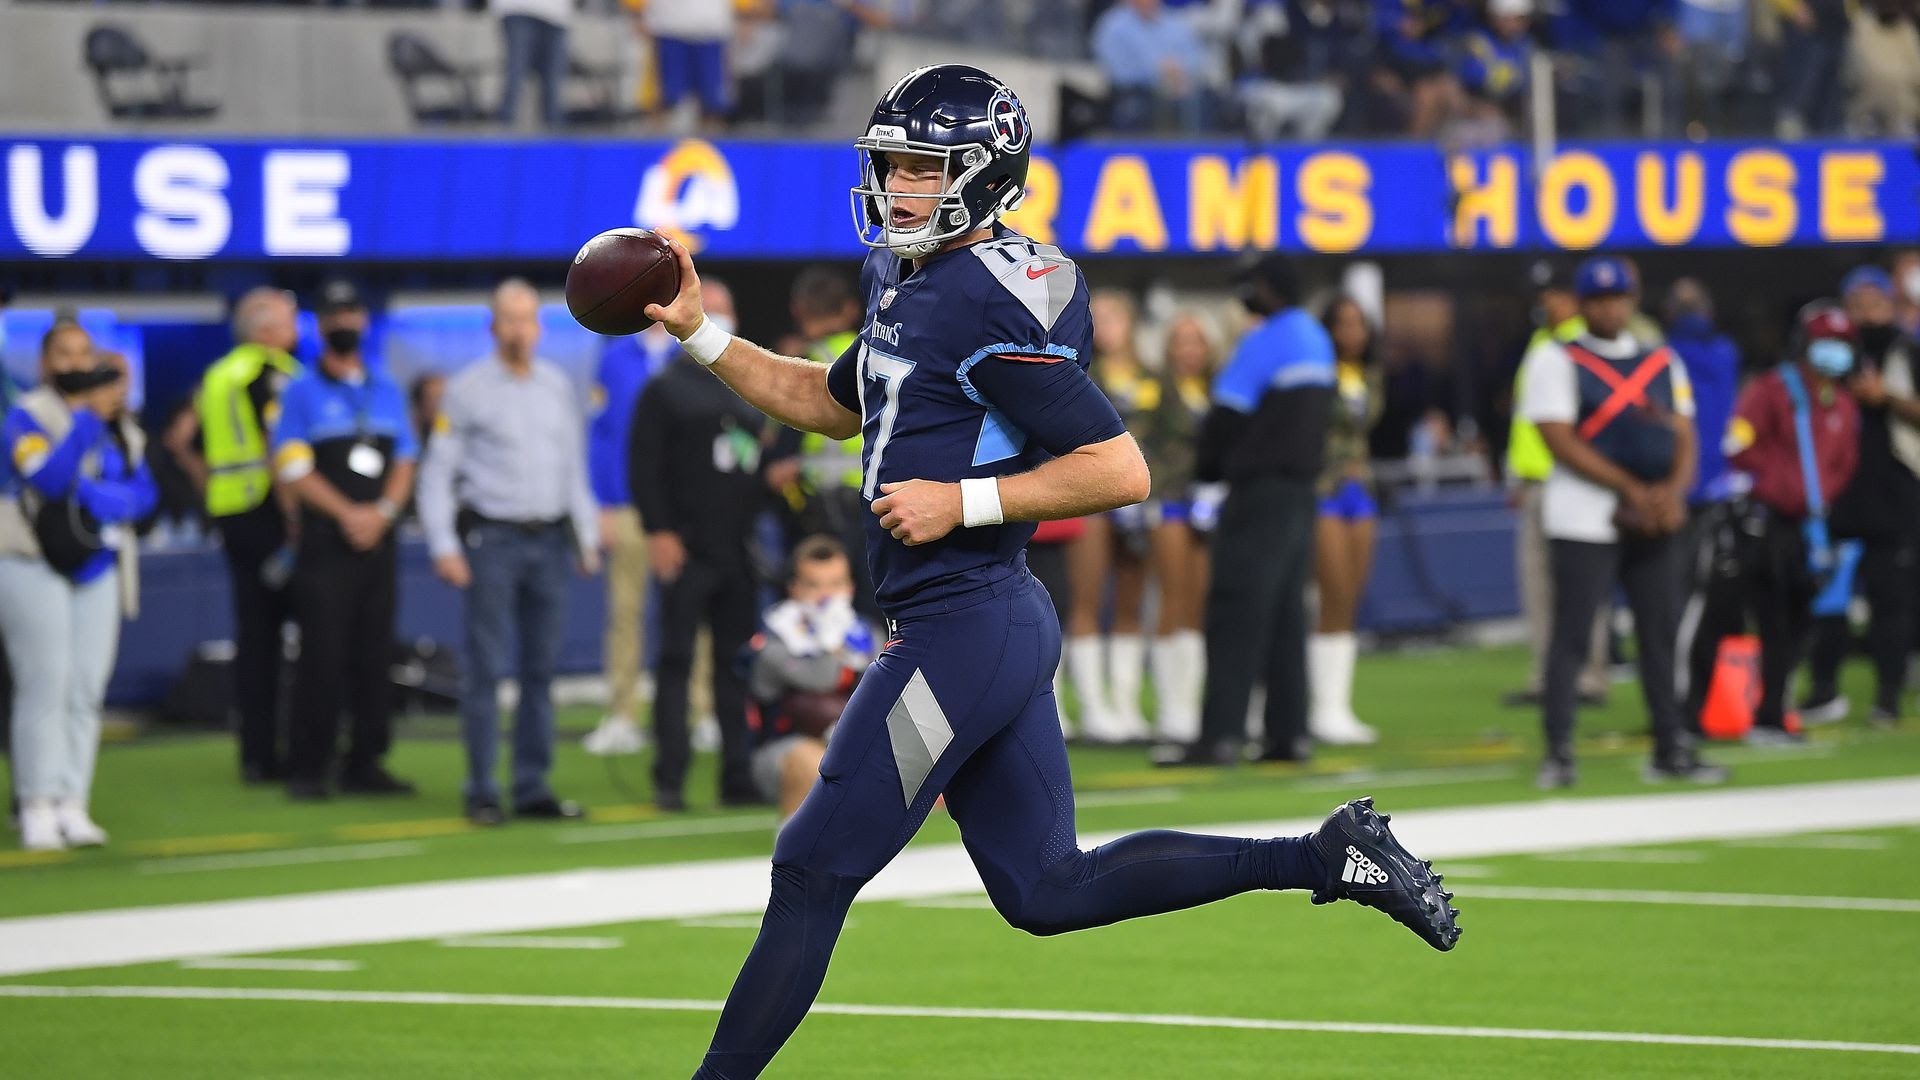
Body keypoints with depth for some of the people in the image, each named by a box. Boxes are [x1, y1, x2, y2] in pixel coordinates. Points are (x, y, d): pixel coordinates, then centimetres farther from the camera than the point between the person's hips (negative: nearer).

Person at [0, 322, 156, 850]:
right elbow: (48, 477, -18)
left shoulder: (120, 426, 14)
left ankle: (72, 806, 3)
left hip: (98, 568, 5)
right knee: (45, 687, -10)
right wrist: (88, 417, -19)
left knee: (86, 692, 1)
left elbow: (144, 490, 5)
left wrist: (101, 496, -14)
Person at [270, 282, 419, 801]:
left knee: (375, 655, 3)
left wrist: (382, 512, -6)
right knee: (322, 656, -8)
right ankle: (308, 766, -5)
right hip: (326, 542, -4)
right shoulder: (302, 393, 2)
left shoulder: (387, 391, 16)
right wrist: (347, 514, -12)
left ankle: (364, 762, 9)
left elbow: (405, 462, 12)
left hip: (379, 539, 4)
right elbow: (293, 468, -6)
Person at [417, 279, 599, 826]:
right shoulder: (468, 389, -3)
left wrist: (586, 535, 15)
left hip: (550, 539, 5)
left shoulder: (557, 386, 12)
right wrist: (444, 546, -10)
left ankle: (533, 786, 11)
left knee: (541, 668, 6)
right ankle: (482, 791, -2)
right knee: (486, 668, -6)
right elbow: (437, 472, -3)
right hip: (492, 539, -5)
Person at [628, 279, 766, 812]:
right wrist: (658, 531, -14)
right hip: (686, 548, -6)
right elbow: (644, 464, -7)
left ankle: (738, 776, 10)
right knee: (677, 661, -6)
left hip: (739, 549, 6)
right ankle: (670, 780, -7)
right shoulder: (665, 390, 1)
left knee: (739, 664, 6)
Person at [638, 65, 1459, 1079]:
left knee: (813, 875, -2)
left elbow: (1120, 469, -20)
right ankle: (1327, 857, 13)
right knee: (1047, 890, 13)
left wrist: (961, 502, -20)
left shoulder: (988, 305, -17)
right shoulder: (913, 286, 14)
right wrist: (699, 330, 20)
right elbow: (829, 403, 30)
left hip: (960, 632, -10)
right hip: (1000, 624, 10)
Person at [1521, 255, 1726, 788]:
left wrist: (1673, 492, -11)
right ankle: (1557, 753, -5)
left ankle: (1671, 749, 12)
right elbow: (1561, 442, -10)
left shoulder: (1663, 362, 15)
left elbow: (1684, 438, 11)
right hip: (1586, 518, -5)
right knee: (1571, 636, -7)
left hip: (1656, 521, 5)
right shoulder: (1557, 359, -1)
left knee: (1661, 634, 6)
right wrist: (1634, 491, -16)